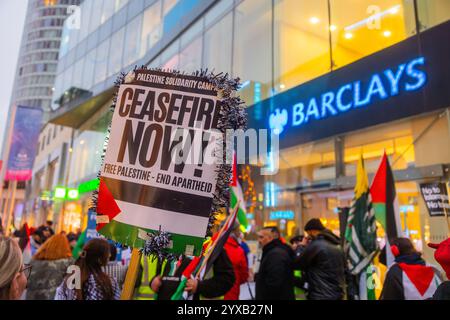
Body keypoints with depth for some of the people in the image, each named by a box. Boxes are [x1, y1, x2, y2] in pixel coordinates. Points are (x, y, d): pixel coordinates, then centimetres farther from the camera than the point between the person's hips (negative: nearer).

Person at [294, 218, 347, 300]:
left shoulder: (315, 245, -16)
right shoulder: (338, 246, 10)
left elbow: (296, 264, -8)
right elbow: (344, 271, 16)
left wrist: (302, 246, 5)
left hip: (320, 295, -8)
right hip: (339, 295, 8)